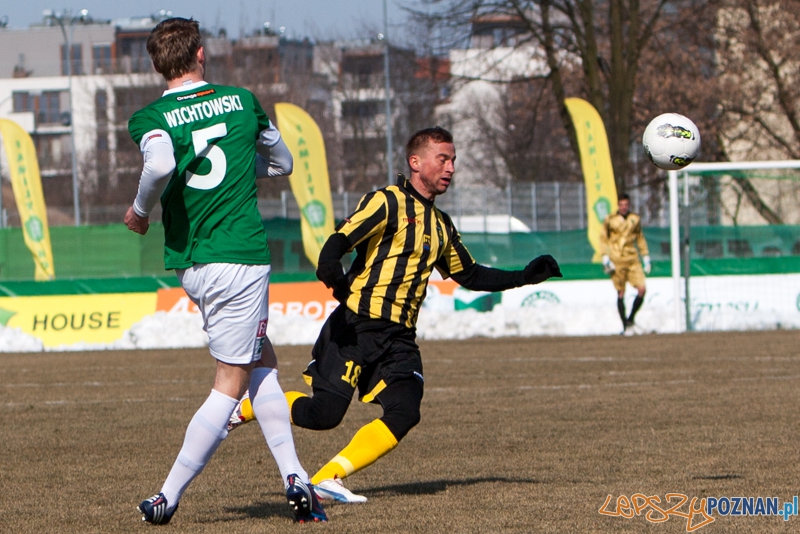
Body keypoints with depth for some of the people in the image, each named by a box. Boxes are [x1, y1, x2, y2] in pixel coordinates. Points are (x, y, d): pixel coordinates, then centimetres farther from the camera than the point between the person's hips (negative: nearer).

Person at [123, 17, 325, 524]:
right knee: (231, 384, 3)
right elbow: (282, 163, 18)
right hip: (241, 257, -3)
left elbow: (161, 164, -26)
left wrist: (141, 209, -9)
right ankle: (168, 497, -2)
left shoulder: (151, 118, -2)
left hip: (191, 266, 3)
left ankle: (294, 478, 9)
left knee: (262, 361, 17)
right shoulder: (242, 101, 4)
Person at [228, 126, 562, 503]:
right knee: (324, 413, -13)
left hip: (398, 338, 7)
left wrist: (525, 277, 23)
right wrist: (333, 276, -38)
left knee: (404, 414, -16)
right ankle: (243, 407, 13)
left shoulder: (441, 226, 21)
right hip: (356, 327, -7)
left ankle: (327, 479, -12)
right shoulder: (387, 202, -4)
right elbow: (337, 243, -16)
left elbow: (470, 276, 31)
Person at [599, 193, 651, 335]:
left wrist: (646, 257, 16)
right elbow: (603, 238, 5)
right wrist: (605, 257, -4)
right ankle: (626, 326, 7)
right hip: (617, 260, -3)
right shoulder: (610, 220, 0)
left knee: (641, 289, -8)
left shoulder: (635, 219, 9)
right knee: (621, 293, -1)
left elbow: (640, 238, 18)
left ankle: (631, 319, 10)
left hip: (633, 259, 3)